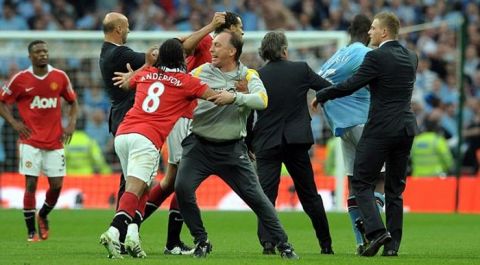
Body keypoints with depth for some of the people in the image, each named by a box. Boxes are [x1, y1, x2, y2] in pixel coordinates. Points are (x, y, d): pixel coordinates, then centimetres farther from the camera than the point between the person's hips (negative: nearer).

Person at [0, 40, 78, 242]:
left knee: (56, 185, 0)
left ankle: (43, 216, 30)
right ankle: (31, 231, 1)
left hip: (55, 142, 3)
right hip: (30, 140, -2)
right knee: (31, 184, -8)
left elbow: (73, 102, 17)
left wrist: (71, 123, 3)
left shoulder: (60, 77, 5)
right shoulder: (21, 79, -2)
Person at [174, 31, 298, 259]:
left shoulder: (248, 76, -2)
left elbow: (262, 100, -19)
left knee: (255, 196, -2)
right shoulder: (201, 72, 2)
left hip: (232, 149, -1)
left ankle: (283, 244, 12)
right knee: (183, 188, -18)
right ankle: (201, 242, 0)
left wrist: (234, 97, -32)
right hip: (199, 145, 1)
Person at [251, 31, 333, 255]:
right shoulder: (301, 70, 0)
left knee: (266, 194, -4)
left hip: (266, 143, -1)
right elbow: (329, 89, 11)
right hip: (296, 141, 1)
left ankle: (267, 242, -23)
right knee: (309, 194, 12)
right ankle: (325, 243, 18)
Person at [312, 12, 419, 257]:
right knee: (394, 188, 11)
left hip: (380, 129, -7)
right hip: (406, 129, 7)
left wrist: (320, 96, 1)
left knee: (362, 183, 0)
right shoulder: (411, 57, 11)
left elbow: (350, 85, -13)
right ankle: (392, 244, 7)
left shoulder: (376, 57, -11)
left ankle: (376, 231, -17)